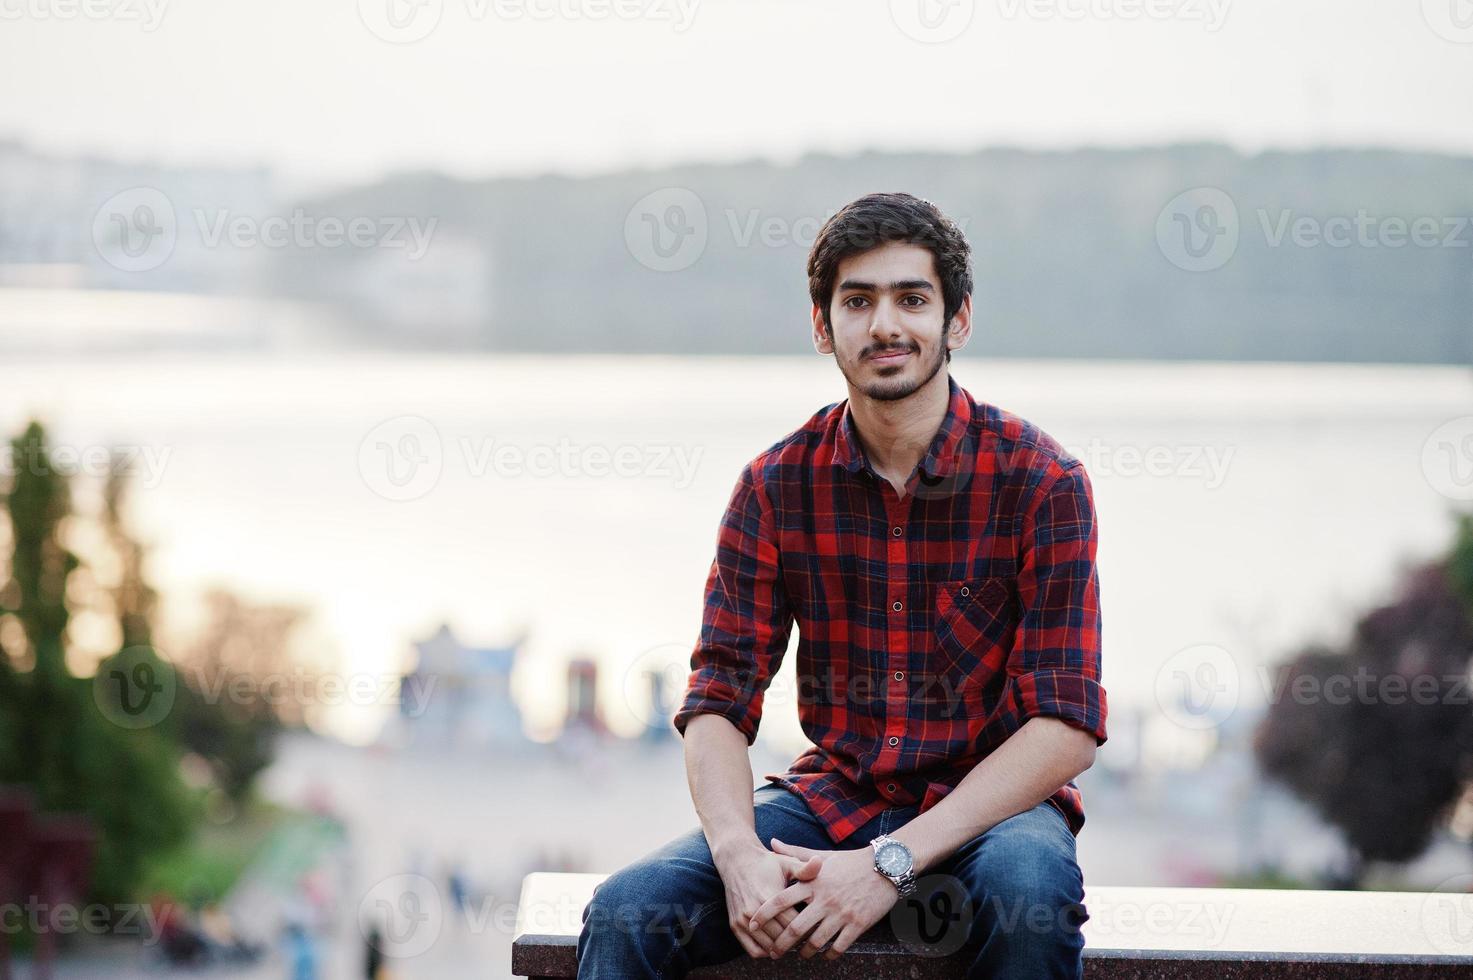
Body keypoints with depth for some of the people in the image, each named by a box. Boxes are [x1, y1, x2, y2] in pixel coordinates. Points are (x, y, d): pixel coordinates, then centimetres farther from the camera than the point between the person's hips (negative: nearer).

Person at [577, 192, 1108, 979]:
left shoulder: (1038, 480, -9)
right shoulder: (778, 485, 1)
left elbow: (1068, 723, -14)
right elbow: (718, 701, -2)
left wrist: (891, 861, -23)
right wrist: (741, 857, -24)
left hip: (990, 803, -2)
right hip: (832, 797, 2)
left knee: (1031, 892, -37)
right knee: (626, 912, -22)